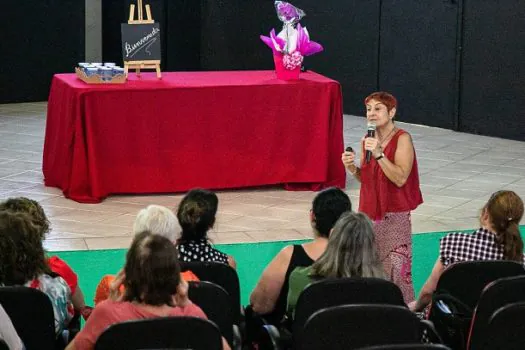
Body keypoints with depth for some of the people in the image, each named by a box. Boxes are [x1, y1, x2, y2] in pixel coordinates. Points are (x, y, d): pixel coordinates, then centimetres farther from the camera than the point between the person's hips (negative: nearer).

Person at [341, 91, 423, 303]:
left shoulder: (402, 139, -11)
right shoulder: (368, 140, 7)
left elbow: (400, 178, -19)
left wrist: (379, 154, -26)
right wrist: (352, 168, -3)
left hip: (394, 215, -6)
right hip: (370, 212, 7)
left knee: (395, 267, -10)